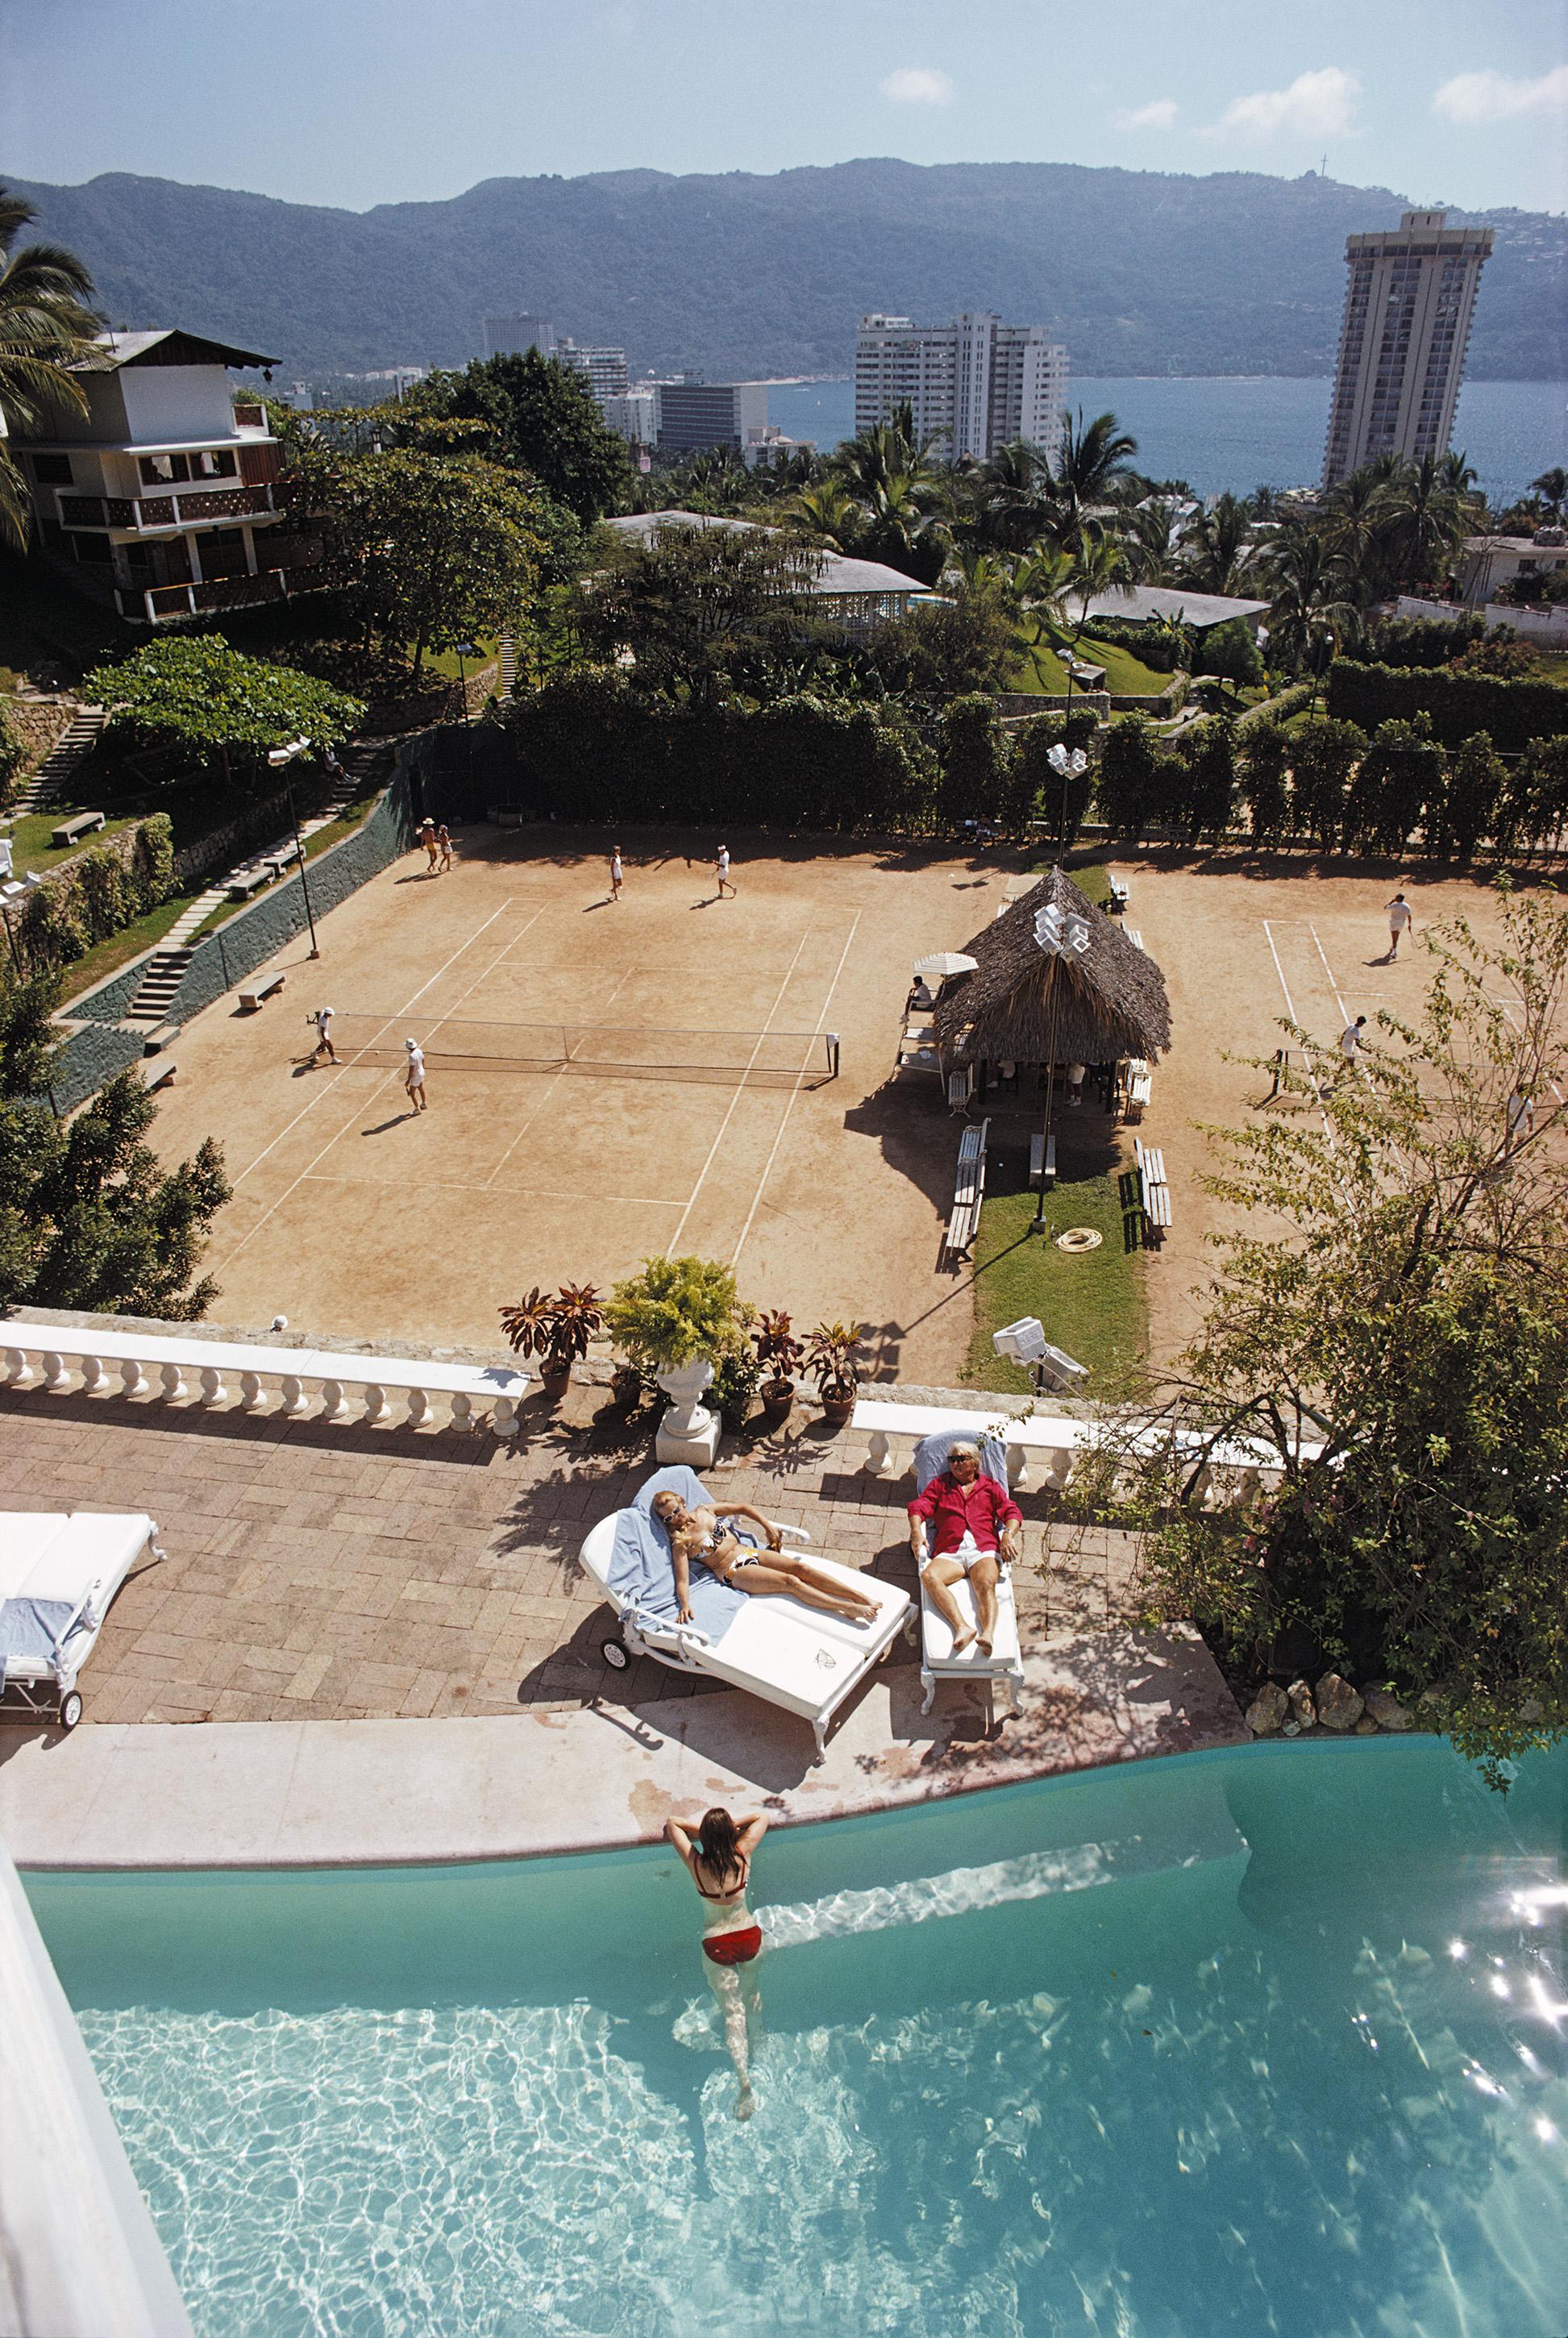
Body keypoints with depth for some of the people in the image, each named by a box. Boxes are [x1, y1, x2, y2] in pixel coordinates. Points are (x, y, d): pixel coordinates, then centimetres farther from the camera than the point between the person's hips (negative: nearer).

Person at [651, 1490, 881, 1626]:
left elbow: (742, 1507, 19)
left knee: (800, 1567, -15)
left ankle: (861, 1597, -20)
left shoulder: (705, 1512, 10)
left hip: (748, 1551, 5)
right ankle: (848, 1608, -30)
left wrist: (767, 1526, 10)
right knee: (790, 1581, -23)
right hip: (735, 1573, -5)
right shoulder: (680, 1542, -5)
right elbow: (682, 1579, -14)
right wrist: (685, 1606, -32)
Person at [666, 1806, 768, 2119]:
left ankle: (744, 2079, -12)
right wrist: (730, 1827, 4)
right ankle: (753, 2045, 48)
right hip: (750, 1937, 2)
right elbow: (761, 1818, 1)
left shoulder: (696, 1864, -16)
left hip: (716, 1945, -2)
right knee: (751, 1994, 29)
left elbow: (671, 1824, -3)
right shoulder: (742, 1855, -16)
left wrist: (704, 1831, 3)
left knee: (733, 2014, 4)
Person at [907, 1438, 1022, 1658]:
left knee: (986, 1586, -33)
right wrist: (916, 1531, -7)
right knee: (930, 1576, -33)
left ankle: (989, 1634, -54)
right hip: (950, 1552, 1)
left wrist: (1008, 1534, -7)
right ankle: (962, 1628, -47)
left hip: (984, 1549, -1)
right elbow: (919, 1507, 15)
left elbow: (1012, 1512, 15)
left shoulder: (989, 1486, 26)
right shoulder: (940, 1484, 28)